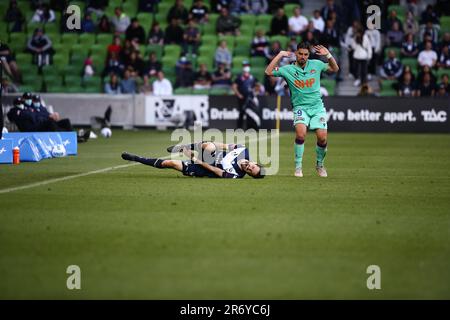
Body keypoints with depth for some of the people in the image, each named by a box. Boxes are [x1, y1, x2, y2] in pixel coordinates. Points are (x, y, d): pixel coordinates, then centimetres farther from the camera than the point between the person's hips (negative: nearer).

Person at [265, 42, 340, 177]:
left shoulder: (316, 65, 6)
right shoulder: (288, 69, 0)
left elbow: (335, 69, 14)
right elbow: (268, 72, -9)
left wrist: (328, 55, -2)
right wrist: (280, 55, -9)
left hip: (317, 106, 2)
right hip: (300, 107, -2)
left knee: (322, 137, -12)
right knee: (301, 132, -29)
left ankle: (320, 164, 16)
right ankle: (298, 166, -15)